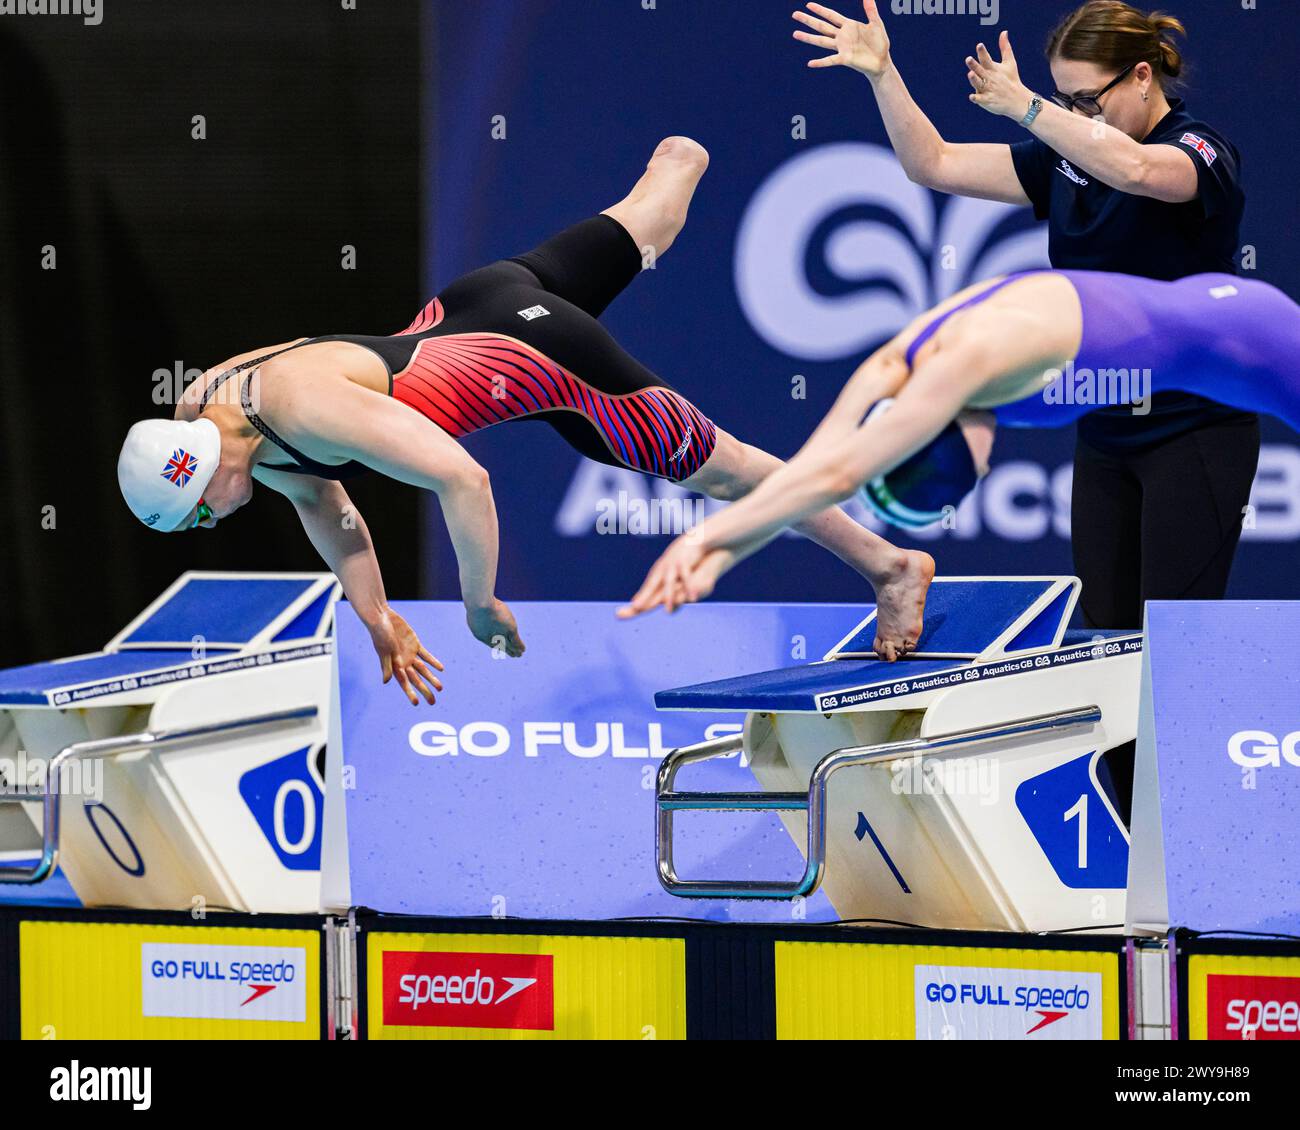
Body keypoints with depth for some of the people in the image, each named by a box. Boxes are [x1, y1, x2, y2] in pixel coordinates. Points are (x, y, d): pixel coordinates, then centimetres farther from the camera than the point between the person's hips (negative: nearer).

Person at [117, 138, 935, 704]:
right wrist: (379, 623, 7)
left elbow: (462, 480, -39)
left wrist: (479, 605, -28)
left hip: (539, 350, -8)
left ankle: (890, 565, 16)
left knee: (715, 466, 4)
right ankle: (678, 164, 68)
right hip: (467, 310, 8)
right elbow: (325, 507, 6)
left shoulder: (309, 410, -38)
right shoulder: (203, 413, -11)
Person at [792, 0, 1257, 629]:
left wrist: (1023, 105, -37)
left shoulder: (1202, 152, -12)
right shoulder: (1067, 157, 8)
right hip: (1104, 434, 7)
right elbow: (934, 165, 8)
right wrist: (881, 73, -4)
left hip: (1193, 431, -7)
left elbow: (1133, 169, -37)